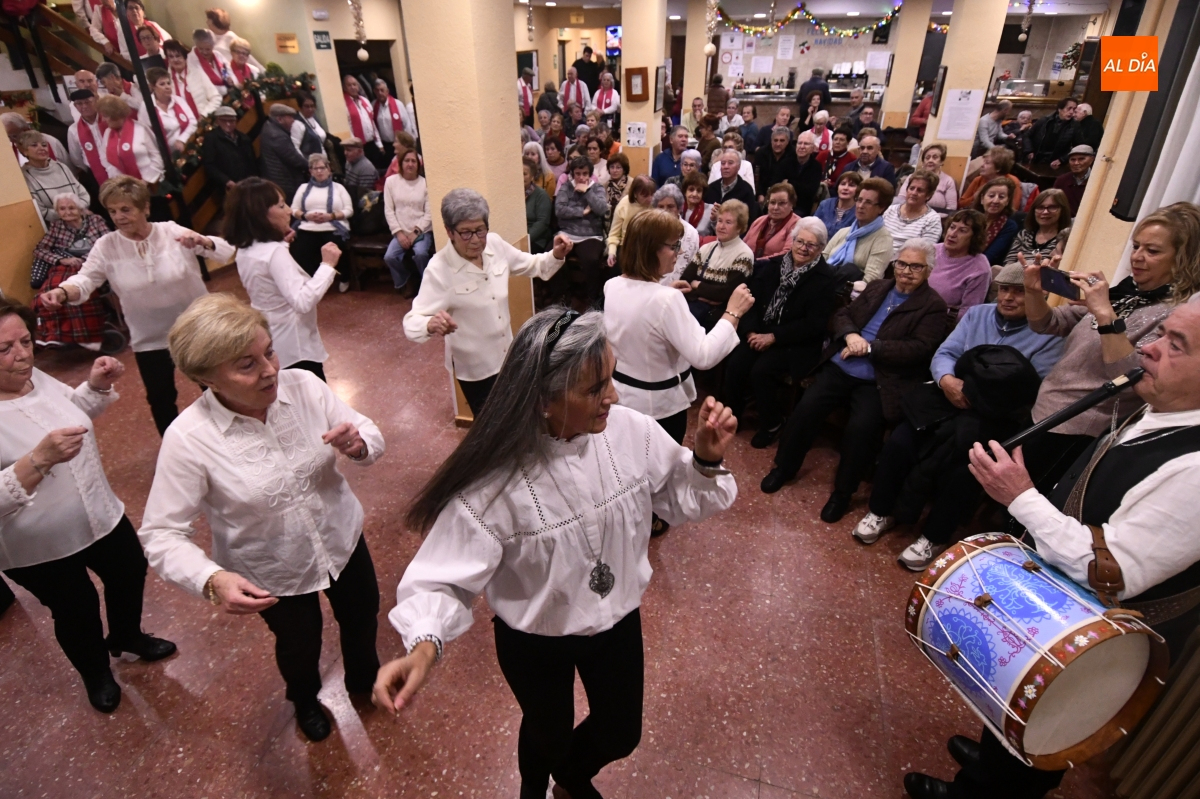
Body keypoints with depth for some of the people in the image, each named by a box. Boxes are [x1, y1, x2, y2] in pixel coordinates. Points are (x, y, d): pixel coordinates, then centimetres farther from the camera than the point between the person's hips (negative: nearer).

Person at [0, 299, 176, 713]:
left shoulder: (35, 377, -7)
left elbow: (76, 409, 13)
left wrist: (97, 385, -6)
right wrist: (39, 459, -42)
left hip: (101, 517, 6)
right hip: (39, 549, -6)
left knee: (130, 574, 24)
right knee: (77, 611, 17)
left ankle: (126, 637, 54)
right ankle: (95, 675, 47)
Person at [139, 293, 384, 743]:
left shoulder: (302, 385, -21)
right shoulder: (188, 439, -28)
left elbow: (371, 436, -12)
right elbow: (161, 535, -23)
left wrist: (359, 445, -36)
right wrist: (211, 580, -40)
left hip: (342, 540, 3)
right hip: (272, 573, -2)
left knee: (362, 617, 27)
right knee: (299, 647, 26)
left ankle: (364, 679, 65)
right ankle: (305, 701, 65)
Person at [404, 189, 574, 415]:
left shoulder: (495, 244, -9)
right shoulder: (439, 269, -25)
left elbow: (531, 265, 6)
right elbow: (412, 321, -30)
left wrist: (556, 255, -14)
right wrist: (430, 324, -53)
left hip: (507, 355, 6)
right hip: (473, 367, -5)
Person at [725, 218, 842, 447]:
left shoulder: (827, 279, -7)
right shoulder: (774, 264, 7)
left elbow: (814, 324, -14)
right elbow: (753, 298, 4)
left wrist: (773, 337, -18)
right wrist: (751, 331, -13)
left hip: (797, 343, -4)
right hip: (761, 332, 4)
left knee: (761, 370, -27)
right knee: (735, 364, -21)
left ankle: (772, 424, -2)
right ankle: (733, 412, 5)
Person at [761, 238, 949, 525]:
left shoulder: (933, 306, 3)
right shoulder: (876, 288, 19)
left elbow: (919, 349, -9)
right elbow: (841, 315, 15)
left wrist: (869, 347, -15)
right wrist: (850, 334, -8)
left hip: (879, 382, -4)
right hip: (840, 368, 4)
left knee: (861, 428, -27)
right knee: (805, 409, -15)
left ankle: (843, 492, -5)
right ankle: (784, 467, 7)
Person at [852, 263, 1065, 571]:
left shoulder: (1049, 335, -1)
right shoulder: (977, 314, 13)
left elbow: (1037, 392, -11)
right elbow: (944, 354, 4)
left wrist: (977, 391, -23)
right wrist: (946, 379, -20)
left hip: (998, 420, -3)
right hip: (949, 401, 4)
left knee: (962, 470, -27)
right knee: (899, 441, -19)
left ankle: (935, 536, -2)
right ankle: (882, 510, 2)